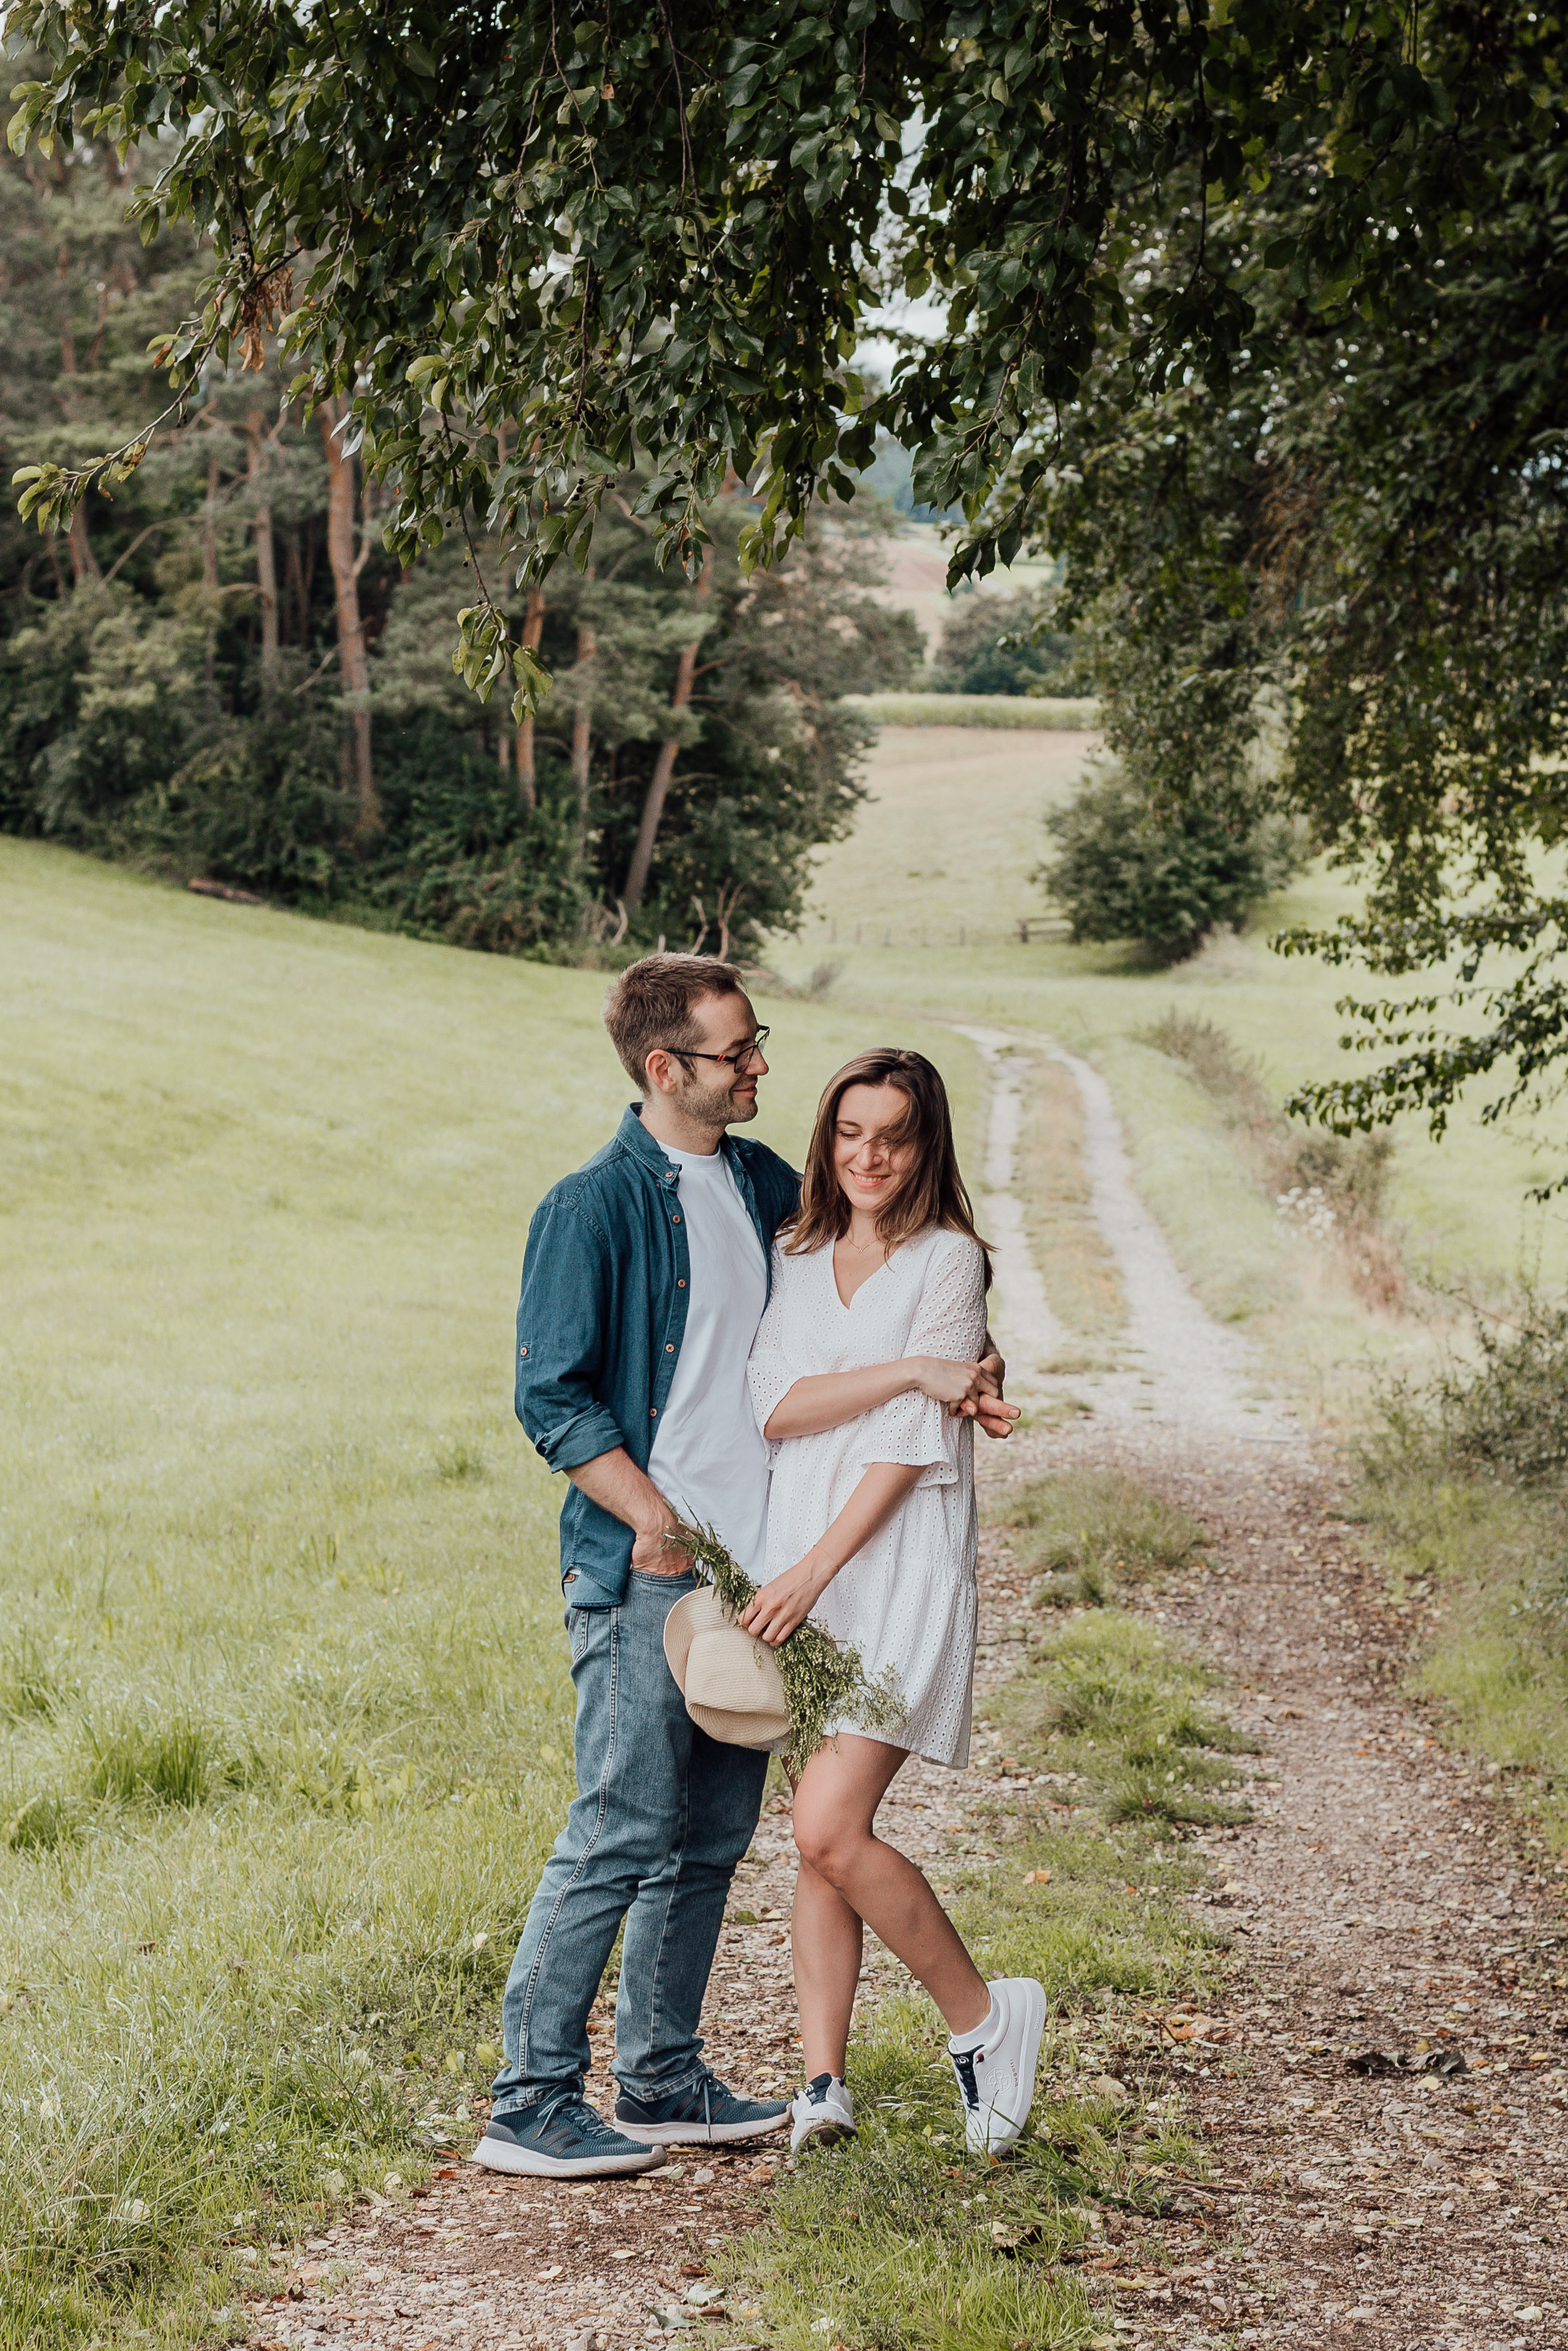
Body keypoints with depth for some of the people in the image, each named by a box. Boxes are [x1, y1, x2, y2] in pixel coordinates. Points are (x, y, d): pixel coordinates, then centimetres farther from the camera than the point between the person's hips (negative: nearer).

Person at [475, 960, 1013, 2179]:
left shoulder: (766, 1183, 11)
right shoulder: (594, 1205, -10)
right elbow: (551, 1396, -11)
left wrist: (963, 1373, 2)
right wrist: (658, 1523, -15)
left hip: (750, 1564, 7)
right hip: (644, 1574, -7)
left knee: (711, 1840, 12)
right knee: (623, 1837, -8)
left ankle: (665, 2081, 23)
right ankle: (531, 2106, 0)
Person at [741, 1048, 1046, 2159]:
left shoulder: (948, 1260, -2)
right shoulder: (797, 1260, 13)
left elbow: (913, 1444, -9)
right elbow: (776, 1405, -2)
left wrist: (815, 1567, -14)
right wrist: (909, 1370, -13)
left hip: (896, 1571, -5)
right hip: (799, 1576, 5)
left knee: (833, 1829, -14)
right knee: (821, 1838, 5)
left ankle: (984, 2014, 6)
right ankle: (825, 2083, 10)